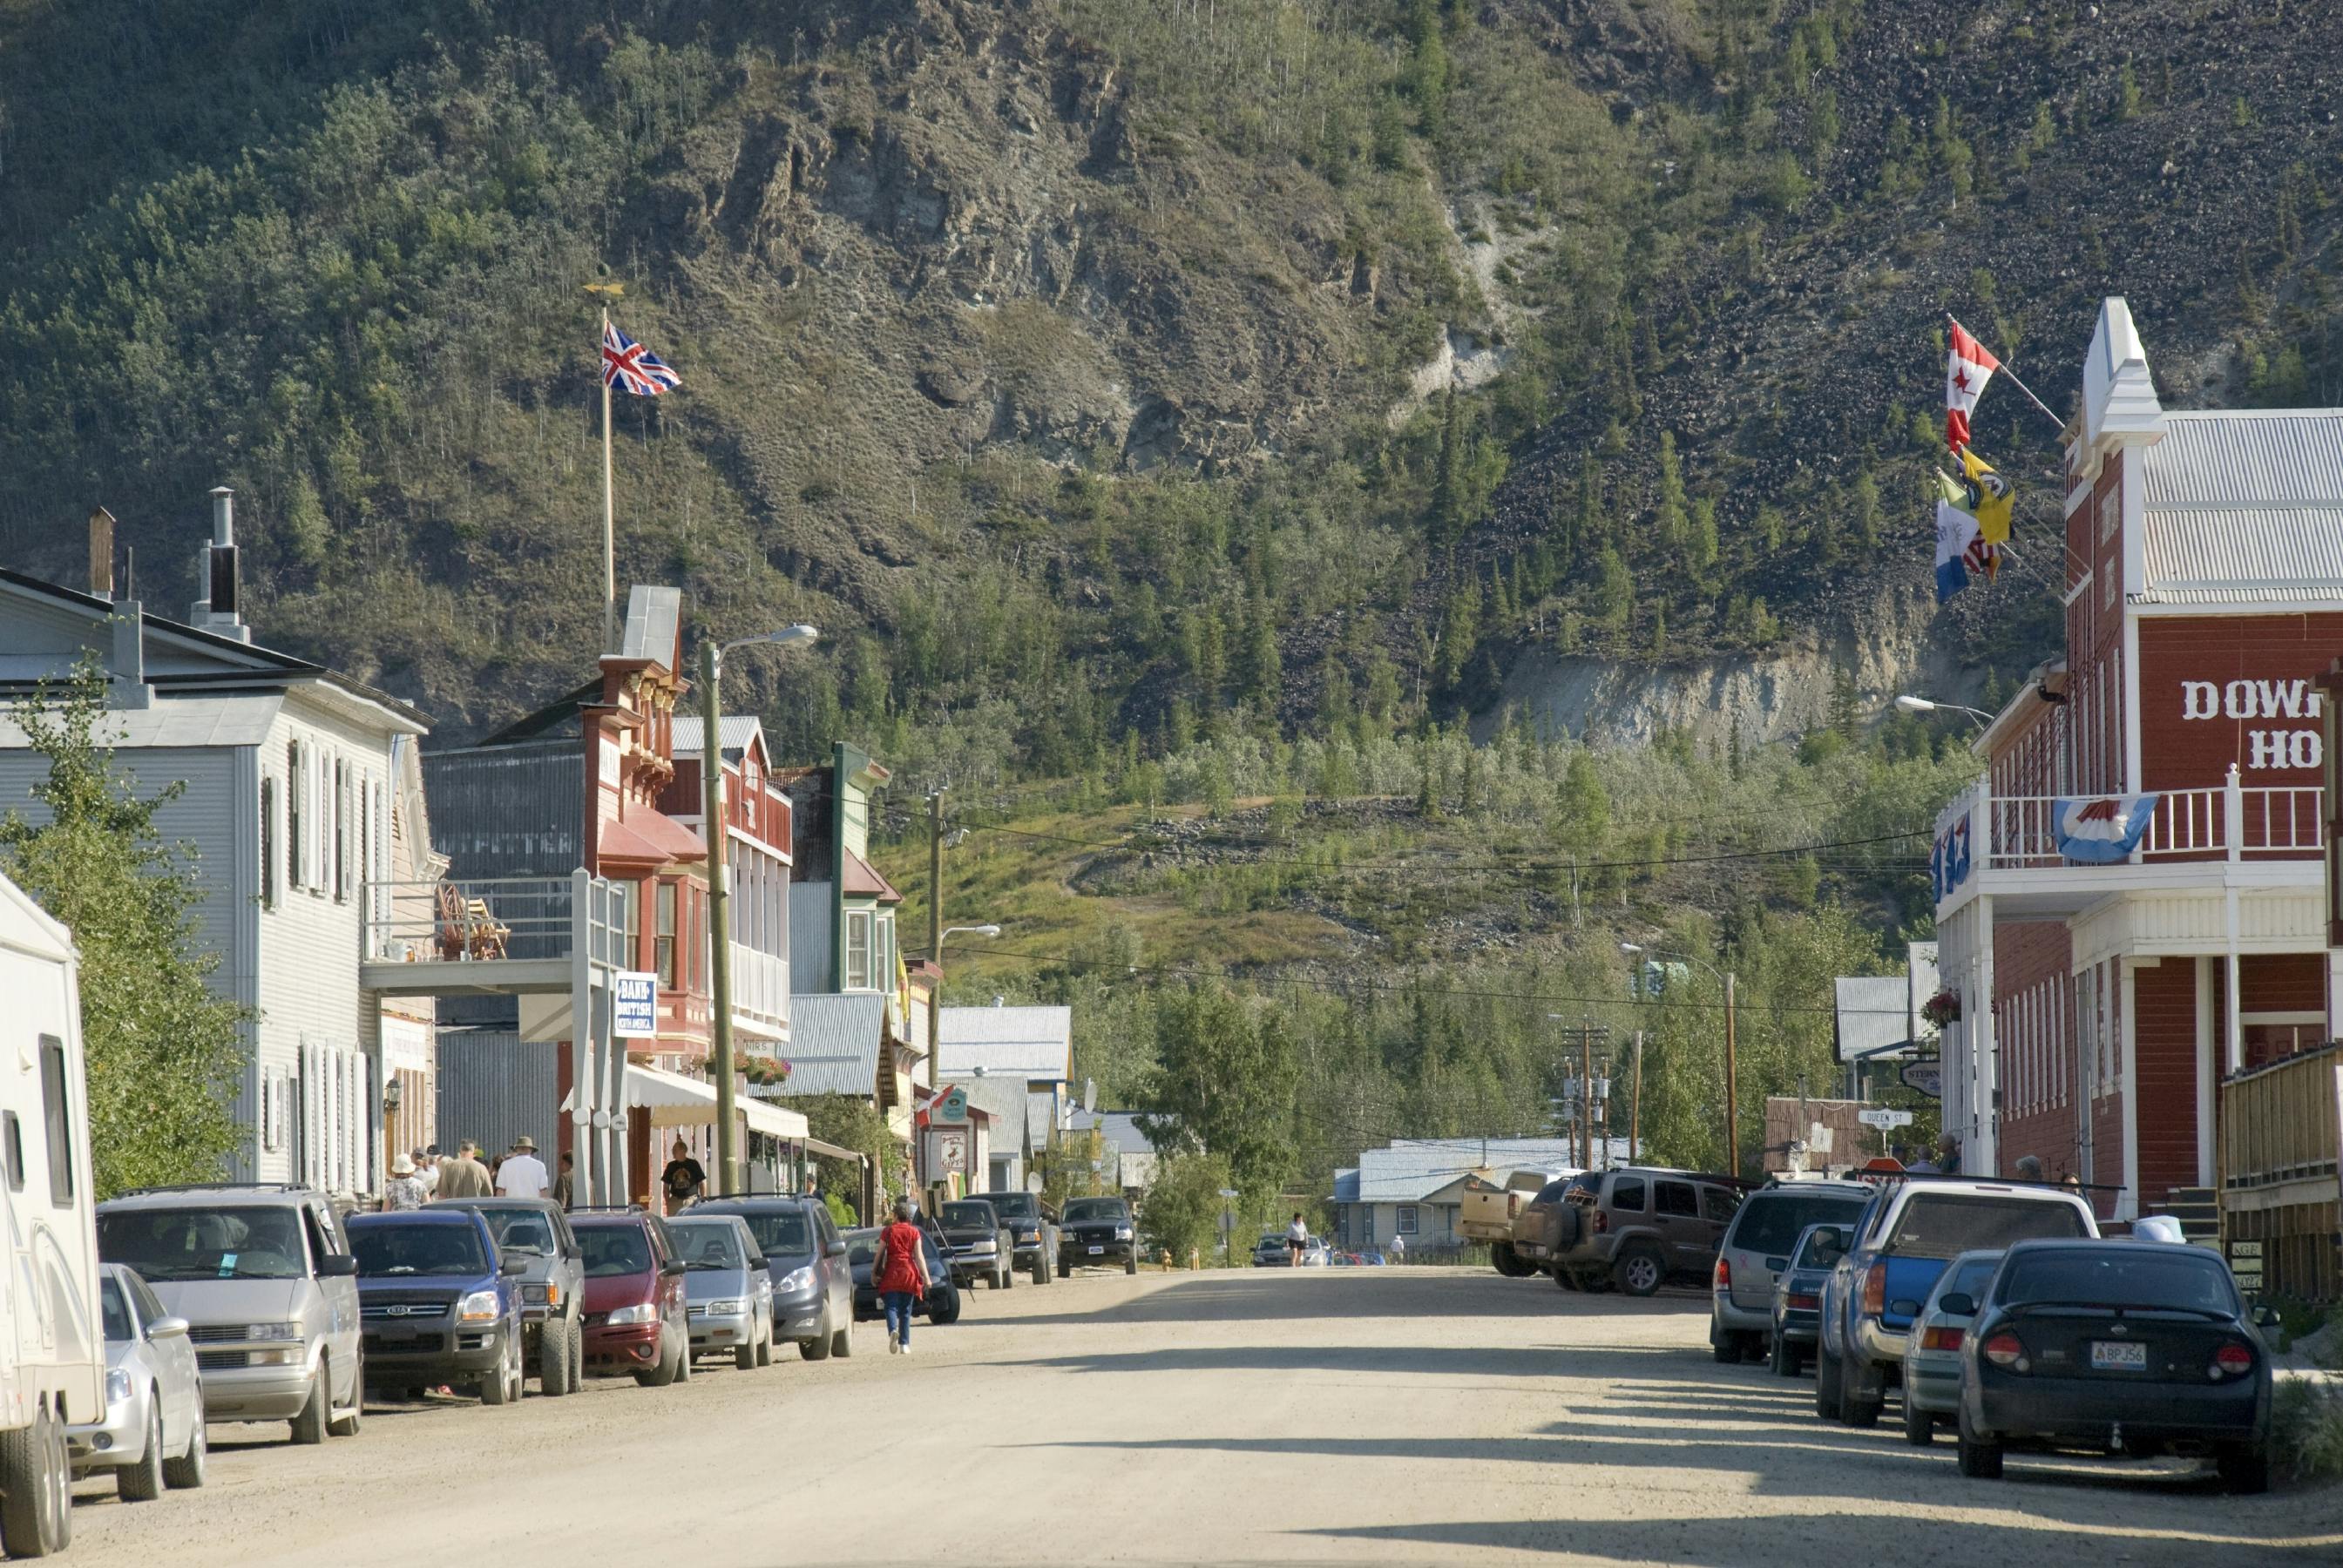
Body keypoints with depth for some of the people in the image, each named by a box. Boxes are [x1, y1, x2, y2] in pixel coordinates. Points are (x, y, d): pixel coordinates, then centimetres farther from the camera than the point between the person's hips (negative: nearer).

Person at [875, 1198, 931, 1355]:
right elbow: (919, 1256, -3)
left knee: (891, 1306, -3)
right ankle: (904, 1344, 8)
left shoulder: (887, 1232, 0)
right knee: (906, 1310, 9)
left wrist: (874, 1272, 14)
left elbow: (880, 1254, 3)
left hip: (891, 1272, -1)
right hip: (909, 1273, 1)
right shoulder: (914, 1232, 2)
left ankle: (893, 1330, -33)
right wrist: (926, 1277, -2)